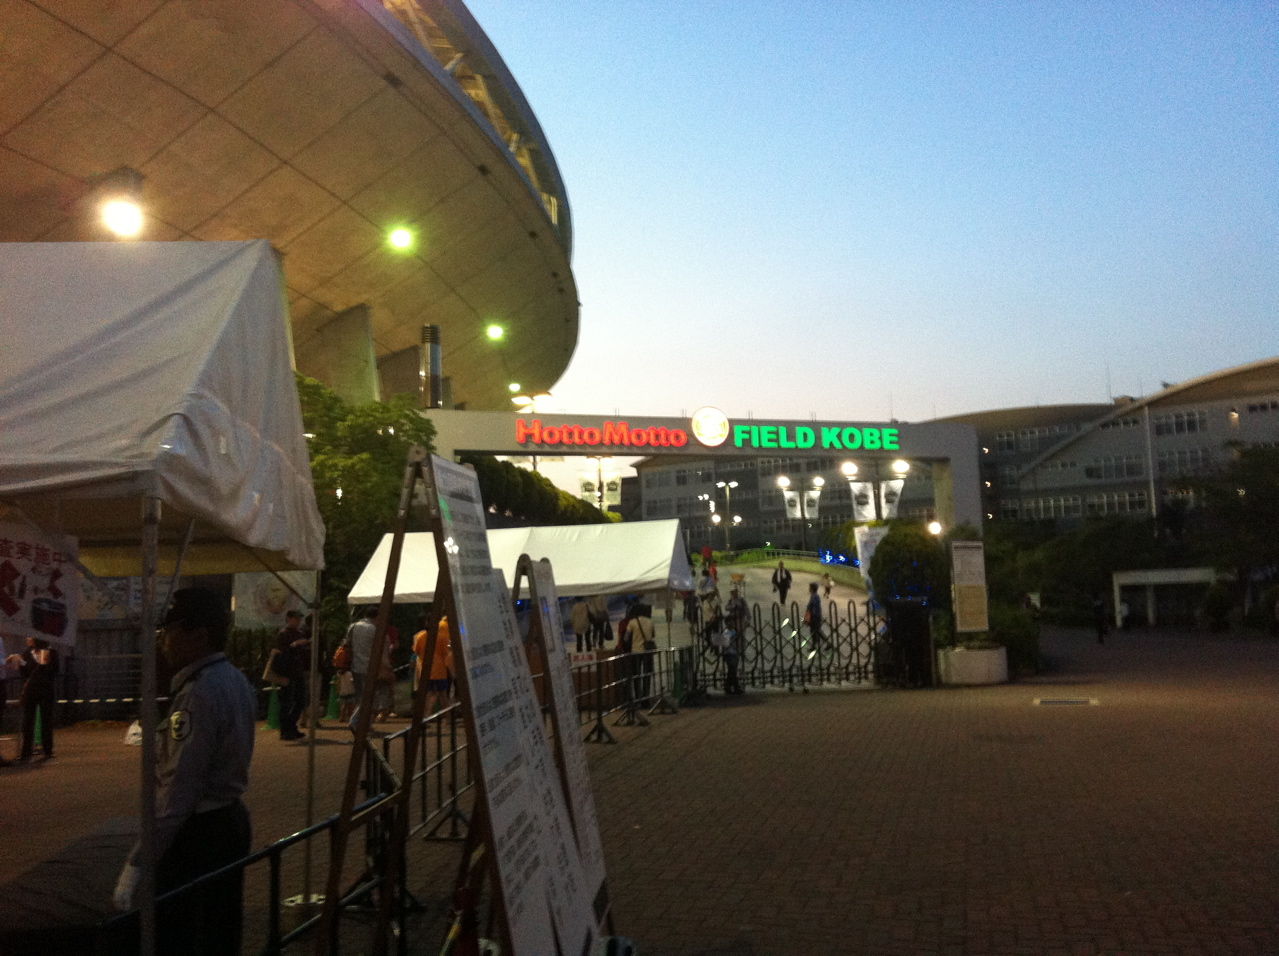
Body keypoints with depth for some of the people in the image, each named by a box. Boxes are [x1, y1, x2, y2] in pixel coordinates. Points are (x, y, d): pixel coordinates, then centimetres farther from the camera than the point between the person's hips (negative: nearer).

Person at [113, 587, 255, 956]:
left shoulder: (198, 694, -21)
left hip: (196, 831, -9)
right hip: (232, 820, 9)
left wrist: (137, 864, -23)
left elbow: (178, 789, -24)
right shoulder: (235, 680, 7)